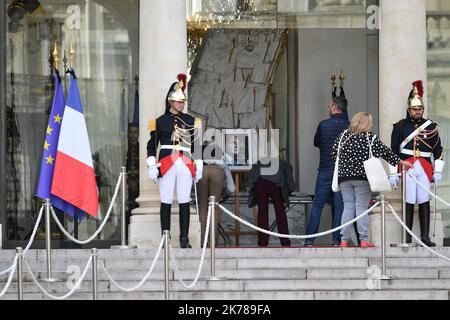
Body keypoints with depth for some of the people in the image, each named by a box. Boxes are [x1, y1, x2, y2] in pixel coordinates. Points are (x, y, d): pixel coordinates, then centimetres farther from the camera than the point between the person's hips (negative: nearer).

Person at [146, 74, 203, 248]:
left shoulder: (190, 121, 12)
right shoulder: (160, 122, 6)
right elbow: (152, 145, 7)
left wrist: (199, 167, 11)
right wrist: (152, 166, -1)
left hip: (186, 166, 2)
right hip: (166, 166, -2)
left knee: (184, 202, 1)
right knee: (166, 202, -1)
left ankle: (184, 239, 4)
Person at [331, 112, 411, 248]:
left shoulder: (343, 135, 5)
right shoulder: (370, 137, -5)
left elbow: (333, 152, 8)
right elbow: (385, 152, -1)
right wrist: (401, 161, 9)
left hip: (344, 176, 3)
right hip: (362, 177, -3)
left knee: (348, 207, 7)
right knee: (362, 207, 0)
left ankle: (344, 239, 2)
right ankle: (363, 240, -2)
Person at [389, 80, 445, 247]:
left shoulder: (431, 126, 11)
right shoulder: (400, 126, 6)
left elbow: (438, 150, 12)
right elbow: (393, 151, 6)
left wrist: (438, 171, 3)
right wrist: (393, 173, 1)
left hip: (425, 168, 2)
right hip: (407, 168, -2)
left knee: (424, 202, 1)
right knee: (409, 202, -5)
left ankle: (425, 236, 4)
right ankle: (407, 238, -2)